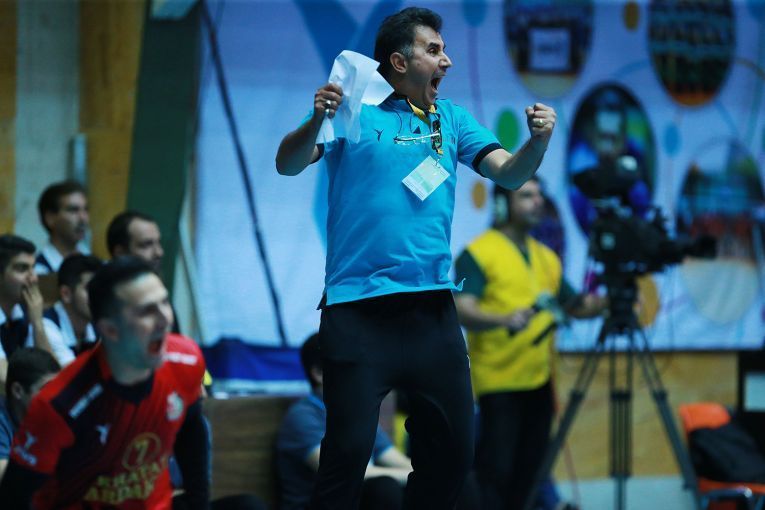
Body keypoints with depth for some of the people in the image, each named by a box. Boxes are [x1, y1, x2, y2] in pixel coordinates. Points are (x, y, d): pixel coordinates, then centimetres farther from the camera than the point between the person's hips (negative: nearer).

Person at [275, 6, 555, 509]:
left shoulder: (451, 119, 14)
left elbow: (508, 172, 5)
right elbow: (288, 165, -8)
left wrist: (537, 143, -16)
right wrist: (317, 120, -28)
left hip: (432, 308, 5)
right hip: (357, 310, -5)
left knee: (452, 451, 8)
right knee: (349, 449, -7)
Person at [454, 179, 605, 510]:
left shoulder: (546, 257, 17)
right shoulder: (478, 253, -5)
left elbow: (575, 306, 20)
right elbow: (463, 310, -16)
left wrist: (606, 302, 0)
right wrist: (504, 319, -34)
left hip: (540, 381, 7)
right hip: (499, 383, -7)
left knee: (526, 473, 7)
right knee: (495, 471, -11)